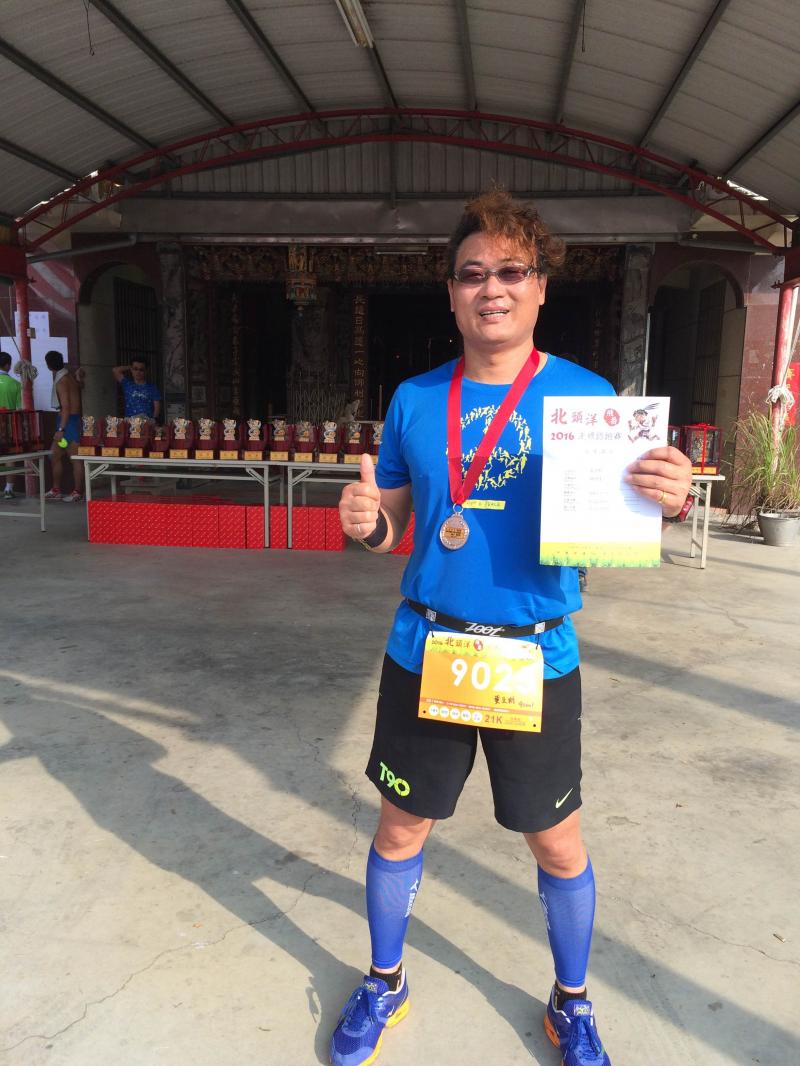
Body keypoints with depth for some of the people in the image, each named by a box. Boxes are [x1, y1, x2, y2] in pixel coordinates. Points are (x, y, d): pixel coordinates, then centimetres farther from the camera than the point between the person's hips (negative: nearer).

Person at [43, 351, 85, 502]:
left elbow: (66, 407, -20)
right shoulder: (68, 375, 10)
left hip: (68, 420, -10)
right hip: (73, 419, 10)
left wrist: (61, 429, -21)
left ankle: (78, 493, -1)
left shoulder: (61, 381, -15)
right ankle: (56, 490, 21)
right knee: (55, 455, 14)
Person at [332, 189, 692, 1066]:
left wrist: (668, 502, -25)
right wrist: (365, 525, -14)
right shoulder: (414, 399, 1)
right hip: (423, 653, 2)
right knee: (400, 830, 16)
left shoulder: (585, 394, -5)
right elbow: (393, 525, 9)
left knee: (557, 843, 14)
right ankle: (383, 983, 44)